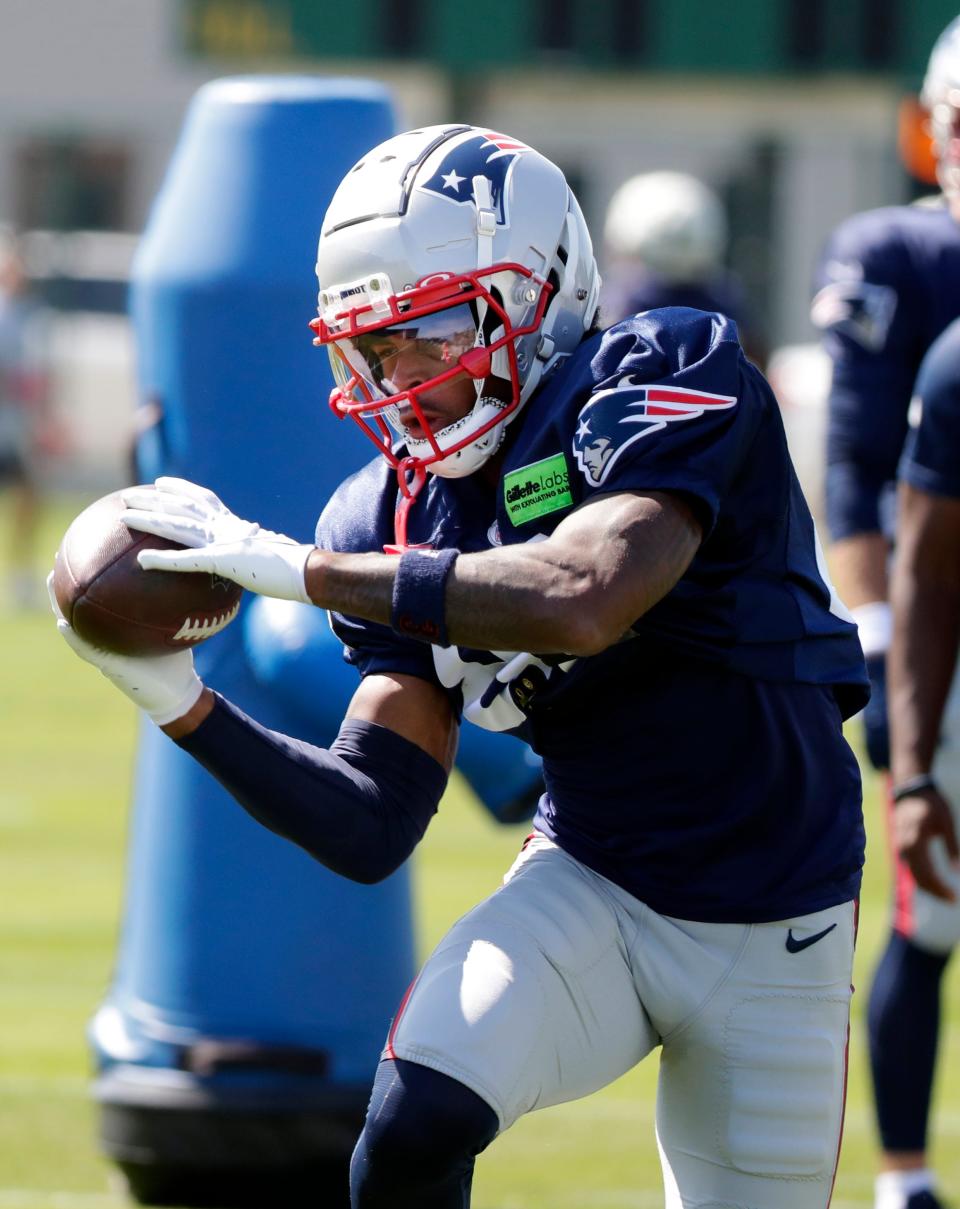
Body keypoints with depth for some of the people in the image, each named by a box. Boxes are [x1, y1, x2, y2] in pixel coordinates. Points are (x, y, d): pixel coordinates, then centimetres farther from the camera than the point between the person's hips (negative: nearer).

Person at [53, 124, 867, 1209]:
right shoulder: (402, 518, -1)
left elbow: (579, 602, -37)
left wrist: (298, 569, -31)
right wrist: (180, 704, -17)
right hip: (589, 888, 3)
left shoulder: (673, 379, -17)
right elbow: (372, 830, -4)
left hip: (768, 933, -3)